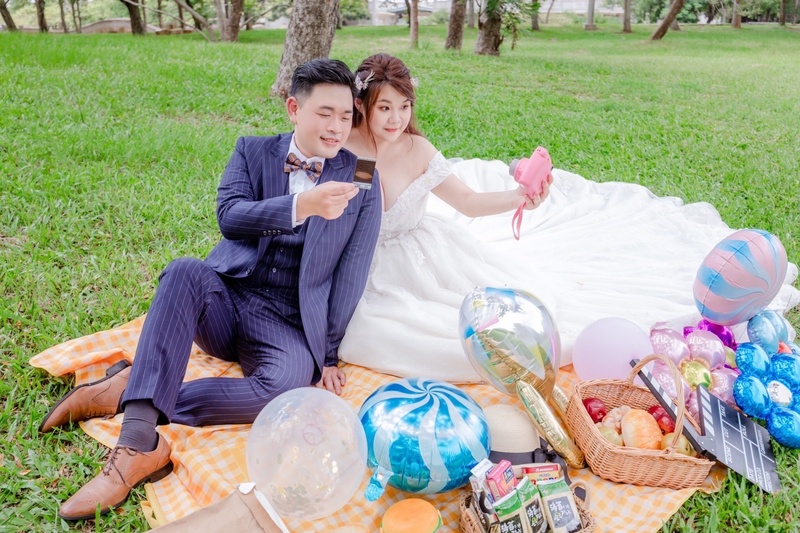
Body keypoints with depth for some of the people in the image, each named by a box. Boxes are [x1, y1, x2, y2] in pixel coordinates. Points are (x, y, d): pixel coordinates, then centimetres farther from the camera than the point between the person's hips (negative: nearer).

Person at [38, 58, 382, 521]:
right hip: (225, 302, 1)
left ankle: (128, 393, -22)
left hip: (288, 325, -1)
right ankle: (140, 442, -35)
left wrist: (328, 353, -2)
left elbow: (351, 275, 2)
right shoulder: (253, 152, 7)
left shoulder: (362, 182, 4)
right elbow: (229, 216, -12)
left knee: (286, 385, -34)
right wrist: (301, 205, -28)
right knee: (186, 271, -33)